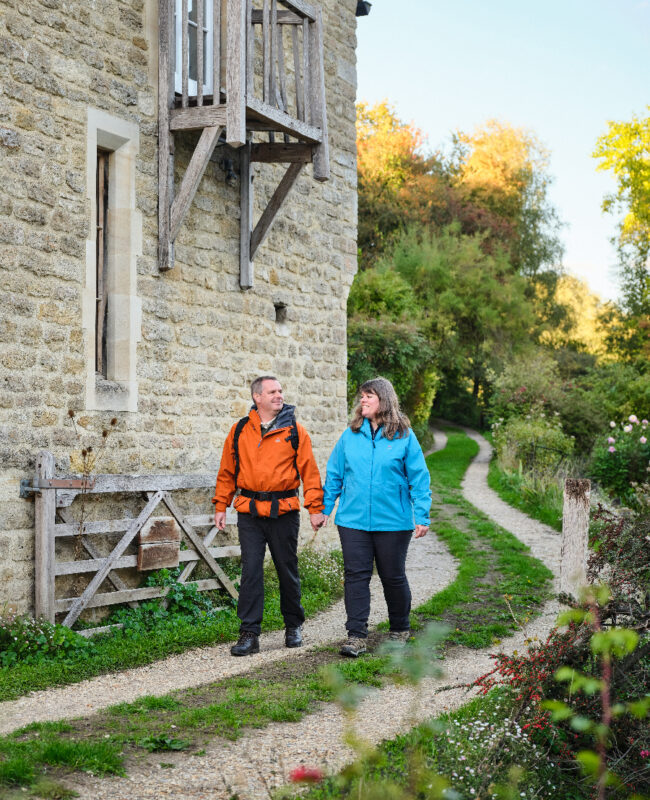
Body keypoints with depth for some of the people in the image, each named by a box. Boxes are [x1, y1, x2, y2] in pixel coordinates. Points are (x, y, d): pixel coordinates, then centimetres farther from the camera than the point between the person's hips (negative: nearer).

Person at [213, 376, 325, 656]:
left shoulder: (294, 431, 2)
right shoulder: (239, 431, 5)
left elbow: (309, 471, 1)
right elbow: (227, 472, 12)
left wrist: (315, 508, -5)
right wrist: (220, 506, 8)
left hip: (284, 511, -1)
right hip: (249, 512, 1)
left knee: (287, 570, 10)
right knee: (251, 571, -3)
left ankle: (293, 626, 26)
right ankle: (249, 633, 1)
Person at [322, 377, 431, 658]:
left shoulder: (404, 436, -2)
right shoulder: (350, 435, 5)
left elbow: (419, 478, -2)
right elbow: (334, 474, 11)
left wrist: (421, 516, -7)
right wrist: (324, 508, 8)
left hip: (392, 521, -2)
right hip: (353, 519, 2)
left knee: (393, 577, 10)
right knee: (356, 575, -1)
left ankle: (400, 630, 29)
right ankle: (356, 636, 3)